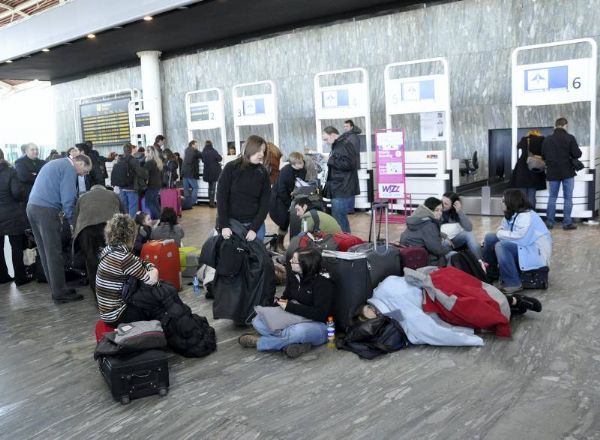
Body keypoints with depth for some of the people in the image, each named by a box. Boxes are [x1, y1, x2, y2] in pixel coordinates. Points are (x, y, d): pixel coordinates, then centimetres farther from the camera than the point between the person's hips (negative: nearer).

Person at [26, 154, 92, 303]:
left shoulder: (55, 164, 23)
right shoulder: (69, 169, -6)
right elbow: (68, 198, -12)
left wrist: (61, 212, 20)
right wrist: (72, 221, -3)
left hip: (32, 207, 10)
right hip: (46, 210, -9)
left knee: (45, 252, 13)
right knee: (54, 254, -4)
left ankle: (56, 287, 21)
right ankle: (60, 293, 1)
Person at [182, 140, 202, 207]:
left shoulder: (186, 151, 15)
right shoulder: (195, 151, -7)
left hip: (184, 172, 7)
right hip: (191, 173, -7)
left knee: (186, 188, 9)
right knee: (195, 187, -2)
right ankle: (193, 202, -7)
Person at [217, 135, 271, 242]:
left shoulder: (263, 172, 1)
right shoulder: (231, 167, -5)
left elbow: (265, 202, -2)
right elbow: (221, 197, -7)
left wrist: (254, 228, -12)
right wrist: (224, 225, -13)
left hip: (255, 223, 2)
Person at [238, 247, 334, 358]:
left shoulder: (323, 283, -16)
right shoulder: (293, 277, 5)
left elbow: (320, 314, -23)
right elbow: (285, 298, 21)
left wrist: (290, 307, -20)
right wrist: (281, 302, -4)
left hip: (318, 325, -7)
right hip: (294, 322, 7)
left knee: (299, 331, -41)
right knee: (257, 321, -10)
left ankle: (258, 342, -17)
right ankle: (294, 343, -26)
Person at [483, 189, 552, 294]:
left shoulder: (526, 217, -25)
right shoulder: (511, 214, 6)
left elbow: (519, 238, -34)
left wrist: (500, 233, -19)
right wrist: (501, 233, -16)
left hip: (536, 252, -10)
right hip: (523, 246, 10)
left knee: (501, 246, -30)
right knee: (490, 237, 5)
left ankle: (513, 283, -23)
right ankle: (490, 273, 17)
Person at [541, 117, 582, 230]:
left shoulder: (547, 140, 1)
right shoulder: (570, 138, -10)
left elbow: (543, 156, 5)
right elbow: (577, 154, -13)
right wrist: (569, 155, 8)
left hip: (552, 173, 3)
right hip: (567, 172, -3)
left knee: (552, 197, 11)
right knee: (568, 198, 4)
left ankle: (549, 222, 11)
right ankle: (567, 223, 4)